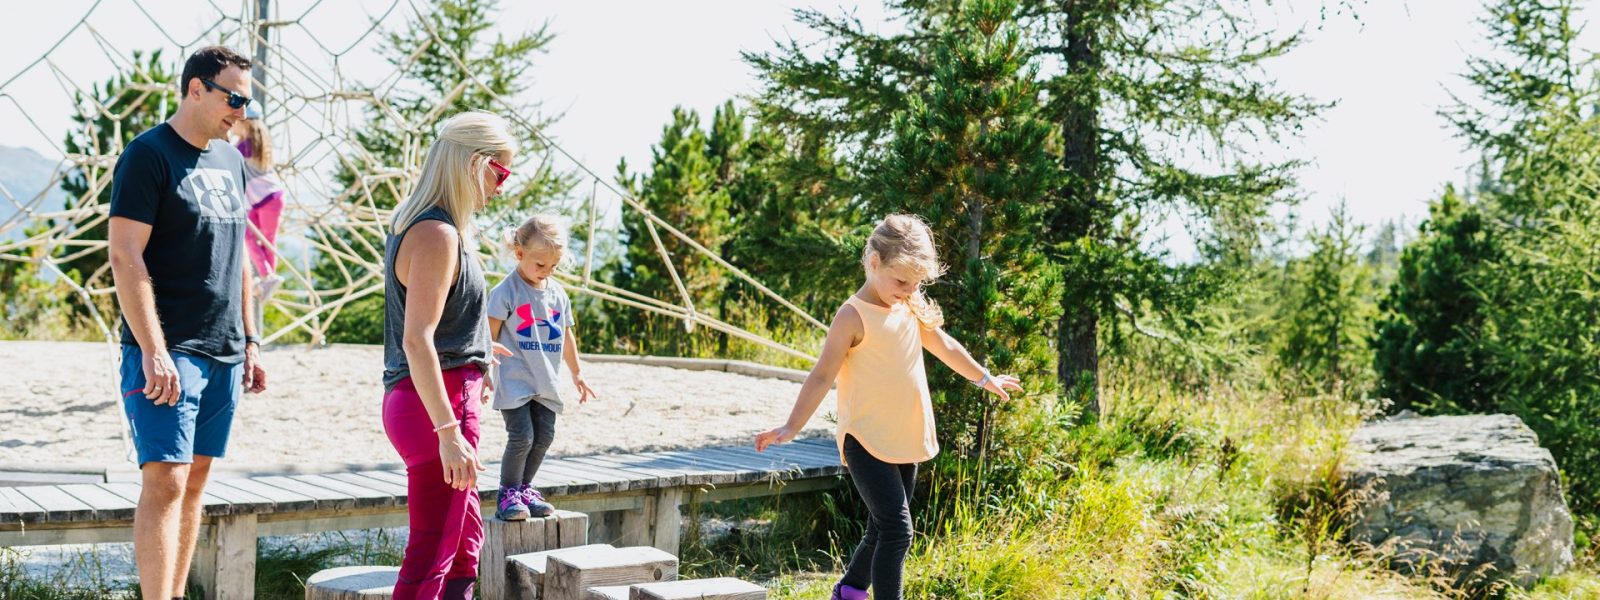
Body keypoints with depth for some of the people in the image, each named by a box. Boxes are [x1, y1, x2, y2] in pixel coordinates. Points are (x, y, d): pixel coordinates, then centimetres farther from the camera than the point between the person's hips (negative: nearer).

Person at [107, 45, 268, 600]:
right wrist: (153, 352, -20)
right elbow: (125, 258, -14)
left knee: (196, 478, 9)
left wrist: (249, 342, 18)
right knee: (166, 480, -11)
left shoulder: (231, 162, 16)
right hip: (168, 352, -7)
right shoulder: (148, 155, -7)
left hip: (224, 353, 7)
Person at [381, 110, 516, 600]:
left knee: (466, 544, 19)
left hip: (445, 400, 11)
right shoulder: (437, 234, -17)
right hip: (438, 402, -11)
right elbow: (417, 340, -24)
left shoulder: (412, 223, 14)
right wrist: (449, 431, -28)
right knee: (431, 555, -7)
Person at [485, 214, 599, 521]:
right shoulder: (506, 291, -9)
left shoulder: (558, 293, 10)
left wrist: (577, 374, 27)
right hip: (514, 380, -6)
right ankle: (508, 495, 2)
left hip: (546, 383, 6)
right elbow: (489, 335, -8)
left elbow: (567, 337, 21)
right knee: (521, 437, -11)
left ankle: (524, 490, 22)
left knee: (544, 437, 8)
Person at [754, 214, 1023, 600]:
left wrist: (985, 379, 35)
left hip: (906, 442, 8)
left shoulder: (911, 308, 8)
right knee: (897, 530, -15)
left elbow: (944, 346, 24)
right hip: (867, 442, -8)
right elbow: (823, 376, -16)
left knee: (884, 530, 16)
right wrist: (792, 428, -22)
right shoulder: (854, 316, -14)